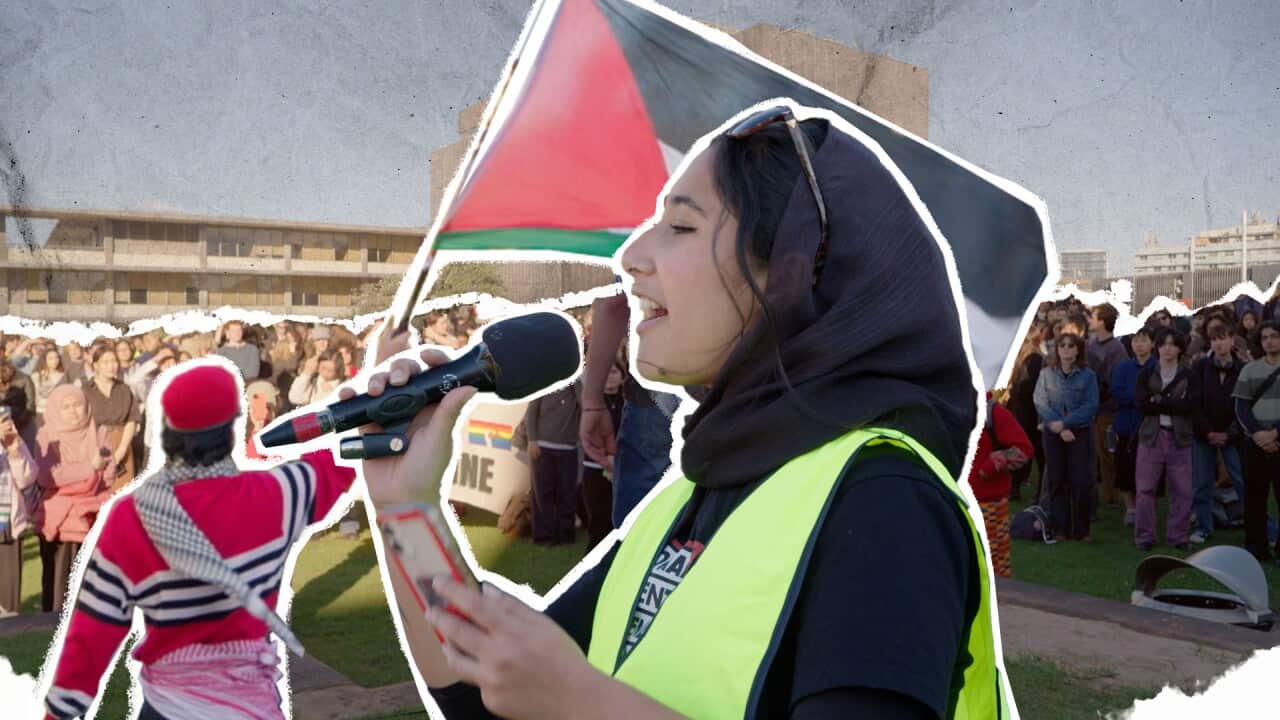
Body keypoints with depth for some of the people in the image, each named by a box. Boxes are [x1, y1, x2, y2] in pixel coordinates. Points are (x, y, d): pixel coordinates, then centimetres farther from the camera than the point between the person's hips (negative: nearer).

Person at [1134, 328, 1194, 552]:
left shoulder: (1188, 376, 7)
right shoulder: (1146, 375, 8)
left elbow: (1188, 406, -9)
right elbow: (1143, 404, -7)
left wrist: (1159, 401, -11)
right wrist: (1173, 404, -10)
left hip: (1179, 438, 0)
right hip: (1151, 436, 0)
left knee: (1182, 490, 2)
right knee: (1145, 488, 0)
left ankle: (1177, 535, 14)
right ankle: (1144, 536, 8)